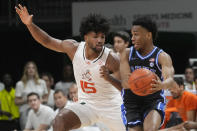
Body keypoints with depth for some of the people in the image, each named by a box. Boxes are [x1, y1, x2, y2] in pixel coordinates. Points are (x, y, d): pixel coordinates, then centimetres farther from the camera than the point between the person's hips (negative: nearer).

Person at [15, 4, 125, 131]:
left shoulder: (112, 60, -22)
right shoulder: (74, 48, -10)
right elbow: (47, 41, 2)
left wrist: (108, 78, -44)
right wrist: (30, 24, -10)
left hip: (111, 106, -2)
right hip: (87, 104, 2)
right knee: (61, 120, -24)